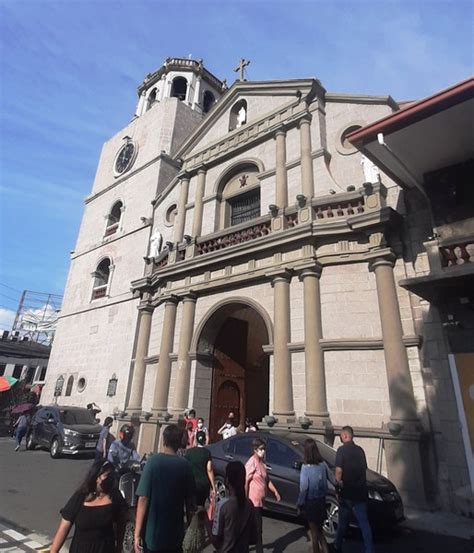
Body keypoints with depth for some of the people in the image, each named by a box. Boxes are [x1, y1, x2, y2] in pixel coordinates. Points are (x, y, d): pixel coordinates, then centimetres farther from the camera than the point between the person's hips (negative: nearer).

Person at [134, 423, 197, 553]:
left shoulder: (153, 461, -13)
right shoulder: (185, 465, -6)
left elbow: (143, 499, -16)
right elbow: (190, 502, 0)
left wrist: (137, 534, -10)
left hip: (154, 533, -2)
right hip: (176, 534, 2)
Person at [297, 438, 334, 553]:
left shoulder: (306, 467, -20)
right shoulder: (323, 464, -5)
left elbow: (303, 488, -22)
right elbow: (333, 479, 4)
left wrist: (300, 503, -10)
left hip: (310, 502, -5)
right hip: (321, 500, 5)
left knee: (314, 530, 13)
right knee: (319, 528, 24)